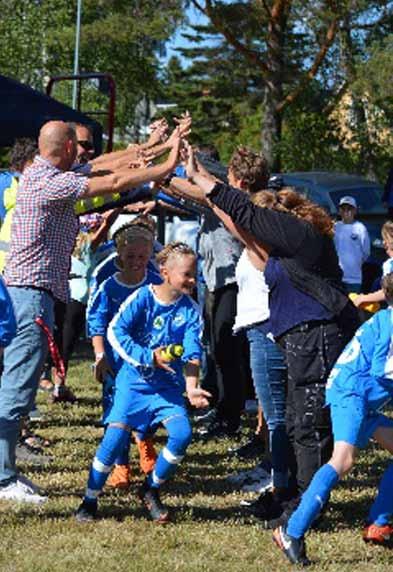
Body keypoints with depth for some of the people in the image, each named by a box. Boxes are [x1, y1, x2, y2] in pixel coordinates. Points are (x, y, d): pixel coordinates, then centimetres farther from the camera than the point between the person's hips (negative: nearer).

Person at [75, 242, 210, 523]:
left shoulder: (190, 310, 0)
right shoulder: (143, 297, -8)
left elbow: (193, 353, -6)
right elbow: (116, 331, -14)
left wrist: (192, 387, -21)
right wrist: (149, 357, -20)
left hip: (168, 385, 3)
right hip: (134, 380, -3)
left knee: (182, 434, -17)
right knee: (116, 436, -13)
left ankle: (151, 489, 7)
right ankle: (90, 500, 4)